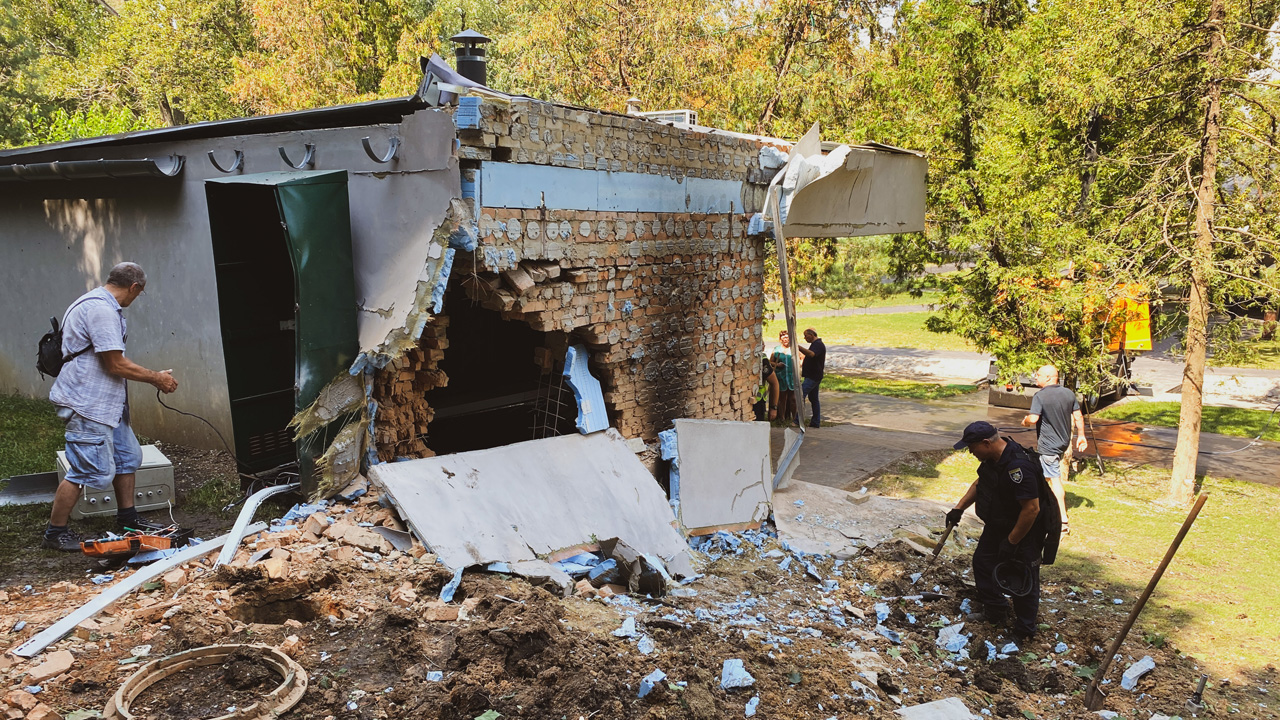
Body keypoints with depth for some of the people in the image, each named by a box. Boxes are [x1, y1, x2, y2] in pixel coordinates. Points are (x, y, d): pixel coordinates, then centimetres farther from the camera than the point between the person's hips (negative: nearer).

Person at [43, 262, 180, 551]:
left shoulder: (102, 305, 15)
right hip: (87, 405, -11)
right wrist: (157, 378, -10)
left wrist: (153, 376, 19)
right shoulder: (101, 310, -20)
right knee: (92, 470, -7)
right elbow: (116, 365, -21)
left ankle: (128, 519, 27)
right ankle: (55, 533, 5)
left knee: (128, 457, 16)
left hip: (106, 403, 11)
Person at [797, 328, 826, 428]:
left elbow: (811, 354, -37)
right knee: (813, 398, 13)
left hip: (812, 377, -11)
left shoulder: (818, 344, -15)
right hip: (813, 376, 11)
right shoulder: (816, 344, 19)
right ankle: (816, 422, 16)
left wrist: (799, 347, -42)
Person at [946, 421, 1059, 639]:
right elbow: (980, 483, 13)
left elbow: (1032, 509, -33)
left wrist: (1012, 541, -25)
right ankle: (995, 614, 34)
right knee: (983, 561, 17)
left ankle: (1024, 632, 21)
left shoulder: (1018, 466, -36)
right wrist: (959, 508, 8)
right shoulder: (993, 457, -5)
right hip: (998, 524, 10)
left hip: (1025, 531, -10)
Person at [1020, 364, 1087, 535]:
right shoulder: (1069, 393, 3)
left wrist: (1025, 421, -3)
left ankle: (1063, 521, -3)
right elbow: (1078, 416, 8)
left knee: (1055, 479, -4)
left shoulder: (1040, 396, -18)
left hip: (1048, 445, -8)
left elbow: (1033, 419, -25)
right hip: (1064, 442, 8)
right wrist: (1081, 436, 18)